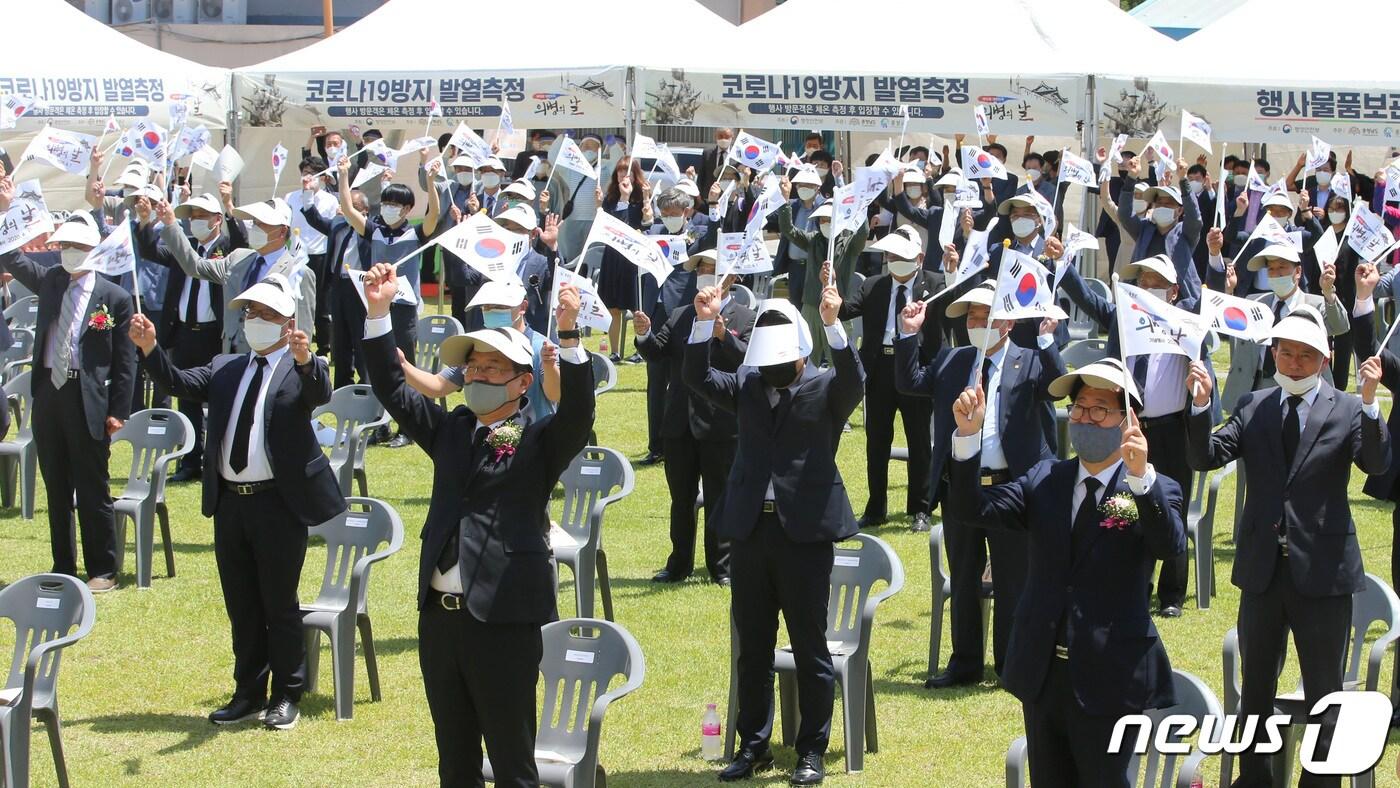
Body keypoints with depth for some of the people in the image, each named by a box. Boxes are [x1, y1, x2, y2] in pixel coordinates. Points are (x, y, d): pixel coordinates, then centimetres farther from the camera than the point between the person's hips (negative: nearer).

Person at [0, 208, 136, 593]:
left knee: (92, 489, 1)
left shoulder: (114, 298, -5)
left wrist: (118, 412, -9)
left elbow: (125, 360, -5)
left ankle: (102, 571, 10)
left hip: (88, 399, -5)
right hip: (48, 394, 5)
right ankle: (63, 567, 23)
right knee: (56, 488, 13)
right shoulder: (50, 281, 8)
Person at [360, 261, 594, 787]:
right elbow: (392, 389, 13)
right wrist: (379, 312, 2)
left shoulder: (540, 441, -2)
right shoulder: (450, 431, 14)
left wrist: (568, 335, -33)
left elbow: (578, 411, -20)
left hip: (505, 620, -6)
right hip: (440, 617, 6)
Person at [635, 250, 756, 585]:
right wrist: (645, 335, -18)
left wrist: (722, 334, -30)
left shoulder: (745, 319, -1)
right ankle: (679, 564, 22)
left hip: (720, 425, -5)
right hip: (680, 423, 5)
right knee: (681, 498, 13)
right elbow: (658, 354, 2)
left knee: (720, 499, 3)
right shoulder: (680, 316, 13)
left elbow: (750, 359, -16)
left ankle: (722, 567, 12)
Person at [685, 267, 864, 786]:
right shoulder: (746, 387, 10)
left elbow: (853, 380, -21)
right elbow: (697, 378, -1)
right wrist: (705, 323, -15)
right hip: (750, 529, 4)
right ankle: (753, 746, 22)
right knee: (752, 647, 12)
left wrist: (832, 324, -34)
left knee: (810, 647, 3)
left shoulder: (825, 389, -1)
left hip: (805, 530, -4)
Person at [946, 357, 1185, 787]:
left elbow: (1172, 544, -26)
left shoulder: (1155, 492, -6)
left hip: (1108, 679, -4)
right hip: (1042, 674, 5)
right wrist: (969, 433, -17)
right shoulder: (1044, 480, 8)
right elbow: (971, 508, -2)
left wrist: (1141, 476, -42)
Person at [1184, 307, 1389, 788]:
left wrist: (1370, 403, -33)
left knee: (1323, 690, 7)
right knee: (1255, 686, 17)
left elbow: (1378, 464, -19)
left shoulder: (1347, 410, -4)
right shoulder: (1253, 408, 5)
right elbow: (1204, 458, -4)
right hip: (1263, 568, 3)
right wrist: (1200, 404, -20)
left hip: (1321, 568, -3)